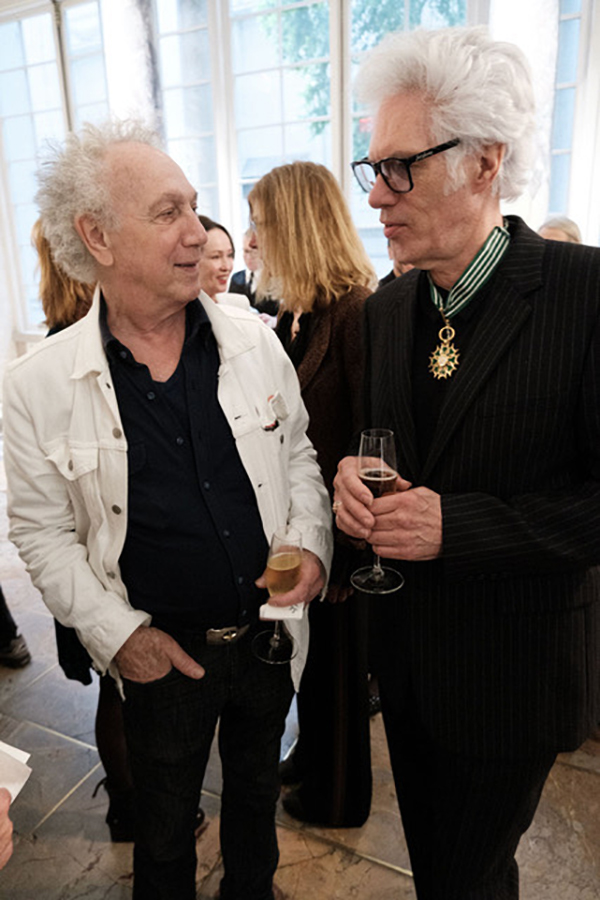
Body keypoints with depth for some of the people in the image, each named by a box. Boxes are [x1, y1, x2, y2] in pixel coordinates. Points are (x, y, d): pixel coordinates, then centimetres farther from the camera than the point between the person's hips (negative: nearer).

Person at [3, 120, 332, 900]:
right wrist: (118, 632, -11)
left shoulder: (253, 341, -7)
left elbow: (297, 453, 4)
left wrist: (312, 542, -10)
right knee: (164, 828, 24)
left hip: (270, 632, 3)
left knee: (257, 792, 29)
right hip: (163, 653, -2)